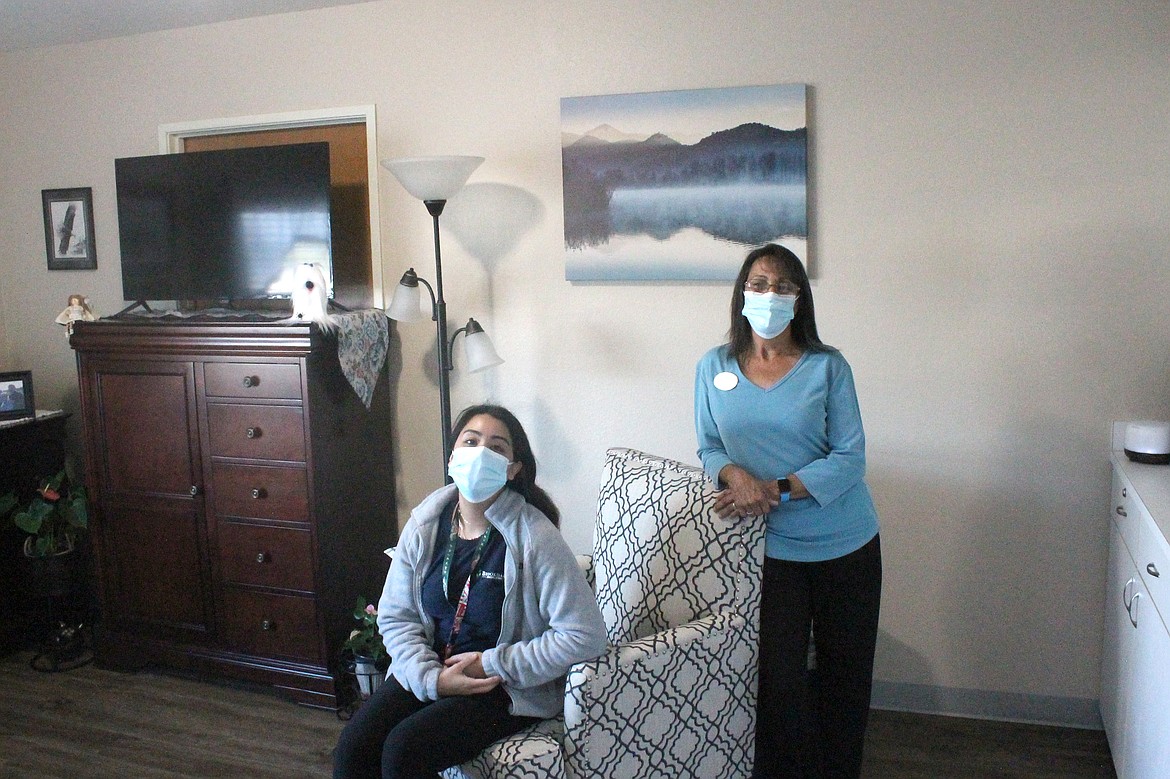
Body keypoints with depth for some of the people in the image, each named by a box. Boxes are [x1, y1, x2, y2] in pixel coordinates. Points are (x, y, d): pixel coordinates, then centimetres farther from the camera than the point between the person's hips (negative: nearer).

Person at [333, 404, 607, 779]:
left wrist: (492, 664, -18)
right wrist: (431, 677, -13)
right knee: (352, 748, -15)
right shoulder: (423, 526, -3)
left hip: (509, 688, -5)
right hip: (428, 673, 5)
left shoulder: (534, 537, -19)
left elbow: (585, 634, -20)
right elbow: (395, 617, 4)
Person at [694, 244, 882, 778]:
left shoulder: (827, 366, -8)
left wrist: (776, 489, -21)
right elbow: (708, 448, 4)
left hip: (846, 547, 0)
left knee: (845, 674, 12)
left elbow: (850, 459, -11)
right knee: (780, 676, 4)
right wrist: (736, 475, -18)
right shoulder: (713, 368, -1)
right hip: (773, 549, 1)